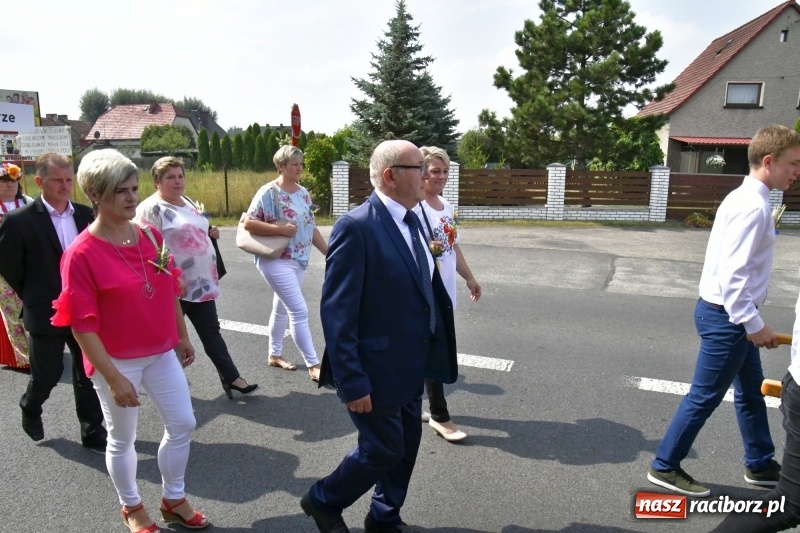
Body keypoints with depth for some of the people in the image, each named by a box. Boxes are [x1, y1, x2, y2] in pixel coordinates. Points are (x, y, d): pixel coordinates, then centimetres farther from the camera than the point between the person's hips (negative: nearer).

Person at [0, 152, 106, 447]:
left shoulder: (85, 215, 1)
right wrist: (34, 298, 3)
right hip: (46, 313, -3)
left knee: (88, 373, 9)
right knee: (47, 374, 11)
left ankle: (92, 431, 23)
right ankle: (30, 408, 44)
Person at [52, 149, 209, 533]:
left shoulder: (151, 235, -2)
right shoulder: (81, 254, -18)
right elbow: (82, 325, -17)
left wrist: (182, 338, 12)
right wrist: (113, 378, -19)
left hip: (161, 353, 5)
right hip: (117, 360, -5)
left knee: (182, 424, 11)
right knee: (122, 439, 14)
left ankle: (173, 500, 34)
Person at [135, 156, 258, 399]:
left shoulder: (187, 202, 14)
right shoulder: (151, 208, -13)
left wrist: (210, 233, 6)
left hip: (201, 283, 8)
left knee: (211, 331, 11)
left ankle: (231, 378, 16)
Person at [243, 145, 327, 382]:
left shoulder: (304, 193, 8)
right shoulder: (268, 192, -13)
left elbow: (311, 228, 13)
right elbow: (248, 223, -15)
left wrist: (329, 253, 9)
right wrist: (280, 229, -23)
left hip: (299, 261, 7)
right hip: (276, 261, -7)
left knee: (282, 308, 18)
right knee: (299, 311, -9)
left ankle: (274, 355, 33)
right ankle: (313, 364, -1)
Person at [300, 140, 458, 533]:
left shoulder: (411, 220, 6)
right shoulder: (356, 227, -21)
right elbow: (336, 312, -22)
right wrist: (351, 382, -21)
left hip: (411, 367, 8)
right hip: (378, 369, -8)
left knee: (406, 447, 19)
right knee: (383, 450, 7)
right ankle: (323, 501, 34)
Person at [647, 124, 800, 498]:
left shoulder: (746, 199, 11)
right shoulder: (753, 207, -21)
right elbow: (732, 274, -27)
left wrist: (750, 319, 18)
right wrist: (754, 324, -21)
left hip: (732, 314, 10)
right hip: (726, 317, -10)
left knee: (751, 390, 22)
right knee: (705, 396, 1)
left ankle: (760, 465, 40)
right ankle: (665, 467, 16)